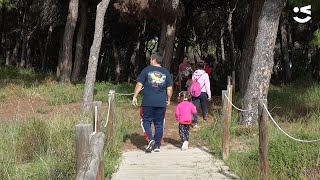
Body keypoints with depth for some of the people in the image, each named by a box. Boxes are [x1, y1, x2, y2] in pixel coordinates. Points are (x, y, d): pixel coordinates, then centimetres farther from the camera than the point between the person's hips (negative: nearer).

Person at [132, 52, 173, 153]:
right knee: (159, 124, 9)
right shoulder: (166, 72, 9)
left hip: (148, 102, -2)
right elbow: (169, 89, 8)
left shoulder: (146, 70, 1)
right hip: (161, 103, 3)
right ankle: (157, 146, 11)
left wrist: (134, 97, 4)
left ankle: (150, 139, -14)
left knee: (146, 122, 8)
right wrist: (168, 100, 19)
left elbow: (139, 85, -2)